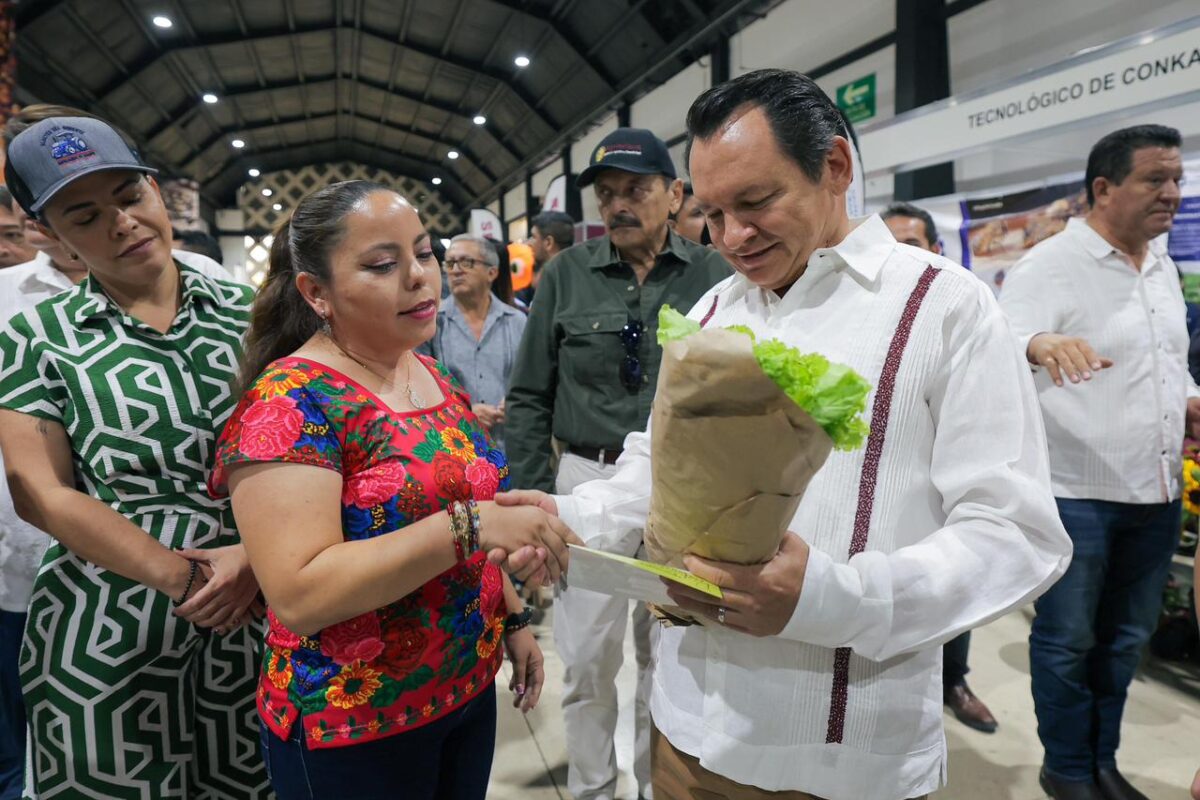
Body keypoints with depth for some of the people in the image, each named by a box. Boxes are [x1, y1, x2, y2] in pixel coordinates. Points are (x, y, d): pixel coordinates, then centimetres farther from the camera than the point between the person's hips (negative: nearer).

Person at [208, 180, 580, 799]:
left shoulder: (433, 376, 3)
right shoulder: (289, 402, -19)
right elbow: (298, 596, -27)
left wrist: (512, 618, 9)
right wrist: (470, 526, -33)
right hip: (351, 728, -6)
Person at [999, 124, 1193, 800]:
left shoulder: (1163, 264, 13)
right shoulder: (1052, 264, -12)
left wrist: (1189, 399, 4)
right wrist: (1040, 342, -48)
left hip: (1157, 490, 8)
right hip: (1077, 492, -7)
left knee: (1125, 638, 18)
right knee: (1068, 640, 6)